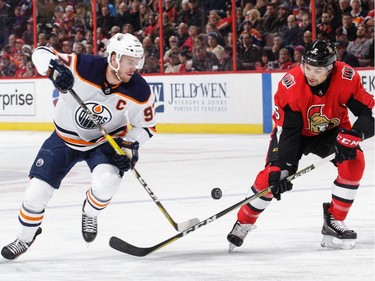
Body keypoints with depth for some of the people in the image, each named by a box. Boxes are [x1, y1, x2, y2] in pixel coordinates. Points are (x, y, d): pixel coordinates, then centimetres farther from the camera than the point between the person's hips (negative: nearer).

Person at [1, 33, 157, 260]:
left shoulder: (139, 91, -22)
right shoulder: (83, 67, -29)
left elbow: (146, 125, -5)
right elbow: (41, 53, -20)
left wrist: (130, 145, -22)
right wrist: (54, 69, -41)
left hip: (105, 141, 0)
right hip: (65, 138, 0)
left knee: (107, 181, -29)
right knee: (38, 190, -2)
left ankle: (90, 213, 8)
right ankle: (25, 238, 26)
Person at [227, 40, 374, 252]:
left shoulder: (347, 78, -30)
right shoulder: (290, 86, -32)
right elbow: (287, 131, -29)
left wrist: (352, 136, -45)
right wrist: (281, 168, -36)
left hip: (332, 131, 2)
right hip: (296, 131, -1)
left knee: (354, 161, -23)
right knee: (272, 175, -16)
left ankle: (334, 221, -7)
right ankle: (244, 222, 7)